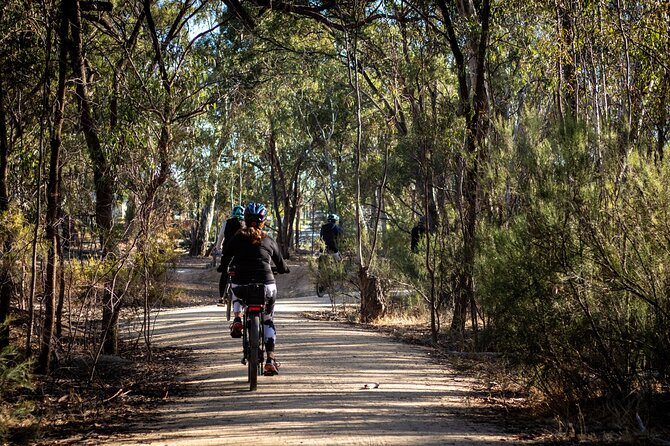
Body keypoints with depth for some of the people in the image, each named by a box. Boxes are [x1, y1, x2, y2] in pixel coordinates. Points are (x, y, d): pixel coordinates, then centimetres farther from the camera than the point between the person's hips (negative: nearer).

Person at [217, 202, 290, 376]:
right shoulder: (269, 240, 5)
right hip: (266, 286, 0)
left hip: (241, 284, 0)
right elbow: (280, 263, 14)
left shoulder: (237, 238, 4)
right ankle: (270, 360, 10)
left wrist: (223, 269, 35)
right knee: (268, 321, 20)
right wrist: (285, 269, 37)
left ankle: (237, 319, 14)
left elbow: (226, 257, 13)